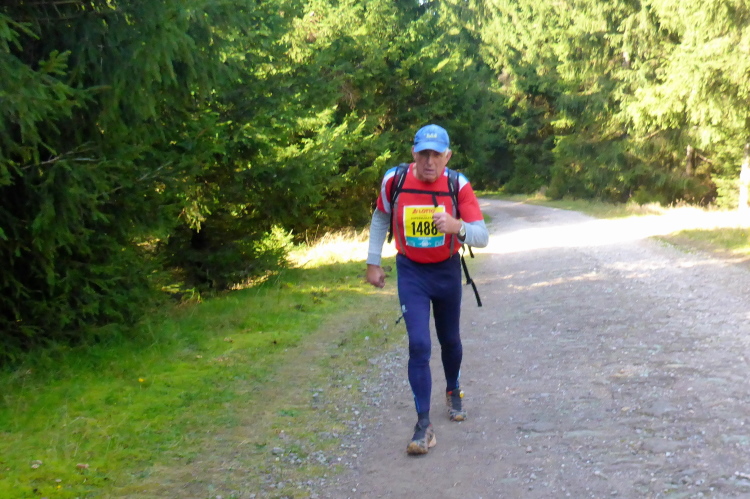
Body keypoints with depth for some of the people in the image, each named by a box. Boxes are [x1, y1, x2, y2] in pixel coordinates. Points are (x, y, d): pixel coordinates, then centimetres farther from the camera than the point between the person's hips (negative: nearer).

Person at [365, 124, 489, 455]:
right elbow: (381, 219, 6)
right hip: (411, 272, -1)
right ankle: (423, 425, -5)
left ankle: (453, 391, 48)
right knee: (419, 345, -12)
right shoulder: (394, 180, -14)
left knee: (450, 340, 18)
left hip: (447, 270, 1)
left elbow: (482, 237, -20)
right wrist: (373, 262, 6)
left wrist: (457, 226, -40)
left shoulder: (458, 185, -17)